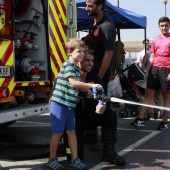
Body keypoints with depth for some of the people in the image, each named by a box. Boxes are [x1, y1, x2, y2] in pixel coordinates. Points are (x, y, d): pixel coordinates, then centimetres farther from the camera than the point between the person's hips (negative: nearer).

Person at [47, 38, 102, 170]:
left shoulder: (77, 68, 13)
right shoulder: (68, 65, -14)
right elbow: (73, 83, -27)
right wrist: (92, 85, -28)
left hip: (70, 105, 8)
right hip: (59, 103, -8)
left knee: (71, 131, 10)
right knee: (58, 132, 1)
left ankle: (75, 159, 17)